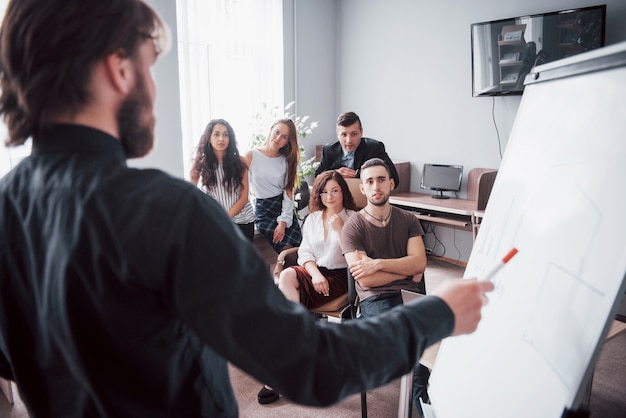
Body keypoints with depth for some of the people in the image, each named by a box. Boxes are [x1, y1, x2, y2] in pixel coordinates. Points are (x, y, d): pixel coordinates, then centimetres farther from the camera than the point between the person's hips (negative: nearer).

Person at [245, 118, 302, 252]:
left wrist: (283, 222, -10)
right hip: (263, 210, -3)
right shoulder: (252, 155, -3)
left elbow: (288, 191, 0)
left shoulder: (287, 161, 7)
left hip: (285, 208, 3)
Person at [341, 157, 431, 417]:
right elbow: (365, 279, -8)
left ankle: (421, 394, -6)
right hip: (374, 299, -3)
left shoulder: (408, 220, 12)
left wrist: (378, 263, -11)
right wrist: (406, 270, 0)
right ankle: (422, 397, -7)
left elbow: (419, 263, -1)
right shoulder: (353, 227, 0)